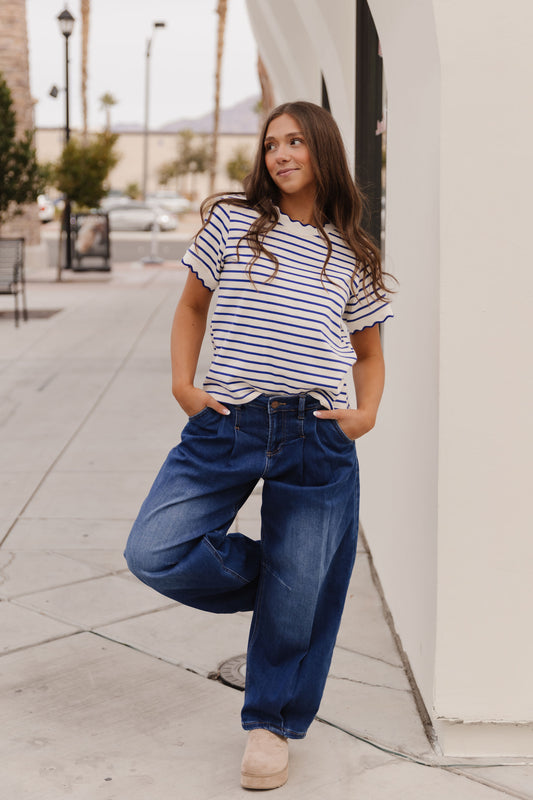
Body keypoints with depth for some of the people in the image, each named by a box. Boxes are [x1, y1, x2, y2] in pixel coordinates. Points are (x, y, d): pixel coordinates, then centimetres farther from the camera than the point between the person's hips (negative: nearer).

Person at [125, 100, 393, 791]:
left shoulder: (352, 255, 12)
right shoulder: (233, 222, 9)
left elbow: (369, 353, 20)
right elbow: (192, 306, 18)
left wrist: (367, 413, 0)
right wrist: (183, 384, 3)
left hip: (316, 437, 0)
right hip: (226, 423, 1)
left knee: (297, 593, 5)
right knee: (154, 554, -11)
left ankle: (272, 722, 29)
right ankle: (266, 575, 18)